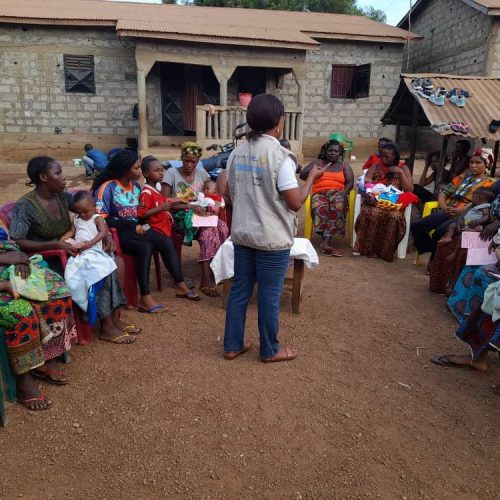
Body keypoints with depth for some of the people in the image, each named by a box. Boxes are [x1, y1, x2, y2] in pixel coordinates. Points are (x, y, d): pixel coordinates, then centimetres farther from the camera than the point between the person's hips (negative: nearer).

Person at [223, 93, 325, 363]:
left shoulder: (237, 153, 4)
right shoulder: (280, 155, -16)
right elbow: (296, 202, -15)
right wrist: (312, 176, -1)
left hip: (242, 235, 6)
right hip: (272, 239, -6)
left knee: (239, 290, 15)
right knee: (269, 296, 7)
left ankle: (232, 345, 26)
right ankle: (270, 350, 23)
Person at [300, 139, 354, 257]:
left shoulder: (344, 165, 20)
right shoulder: (317, 162, 18)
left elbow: (350, 182, 8)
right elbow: (302, 175, 7)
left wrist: (344, 192, -14)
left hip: (338, 193, 0)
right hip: (319, 193, 0)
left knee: (338, 208, -36)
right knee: (321, 208, -37)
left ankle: (325, 243, -42)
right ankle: (328, 243, -36)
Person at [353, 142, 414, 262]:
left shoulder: (403, 168, 12)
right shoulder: (375, 167, 13)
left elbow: (410, 190, 0)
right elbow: (365, 183, -3)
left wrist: (400, 173, -7)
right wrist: (368, 193, -25)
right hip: (375, 201, 0)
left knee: (394, 217, -35)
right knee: (370, 213, -35)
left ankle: (386, 251, -21)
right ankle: (367, 248, -26)